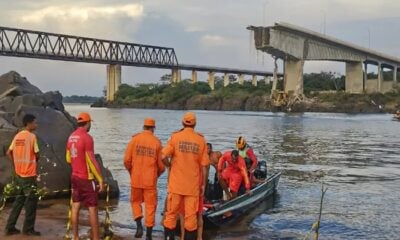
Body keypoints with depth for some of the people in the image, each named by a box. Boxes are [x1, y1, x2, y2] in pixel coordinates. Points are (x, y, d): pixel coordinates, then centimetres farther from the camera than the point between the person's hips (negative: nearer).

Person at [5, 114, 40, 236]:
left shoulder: (17, 136, 9)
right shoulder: (32, 136, -13)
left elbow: (9, 153, 11)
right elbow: (37, 154, -11)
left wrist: (16, 165, 15)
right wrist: (35, 160, 10)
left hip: (19, 173, 8)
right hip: (29, 174, -8)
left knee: (19, 199, 16)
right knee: (31, 201, 2)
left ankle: (10, 227, 17)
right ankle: (28, 229, 8)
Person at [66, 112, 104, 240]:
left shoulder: (71, 137, 7)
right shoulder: (87, 137, -17)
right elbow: (92, 161, -20)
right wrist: (100, 179, -15)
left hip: (74, 177, 8)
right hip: (86, 178, -8)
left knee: (75, 207, 9)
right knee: (92, 208, -1)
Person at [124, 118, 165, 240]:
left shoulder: (135, 139, -3)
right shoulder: (157, 142, -4)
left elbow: (127, 160, -4)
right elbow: (161, 165, -2)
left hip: (136, 178, 1)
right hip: (150, 180, -1)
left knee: (135, 201, 19)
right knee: (150, 206, 7)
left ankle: (139, 225, 1)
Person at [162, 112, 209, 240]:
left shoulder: (175, 137, -5)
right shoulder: (201, 140, -1)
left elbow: (163, 157, -14)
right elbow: (204, 165, -1)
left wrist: (170, 165, 8)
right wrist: (203, 184, 7)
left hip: (176, 183, -1)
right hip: (193, 184, 1)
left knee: (171, 214, 9)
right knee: (191, 215, 6)